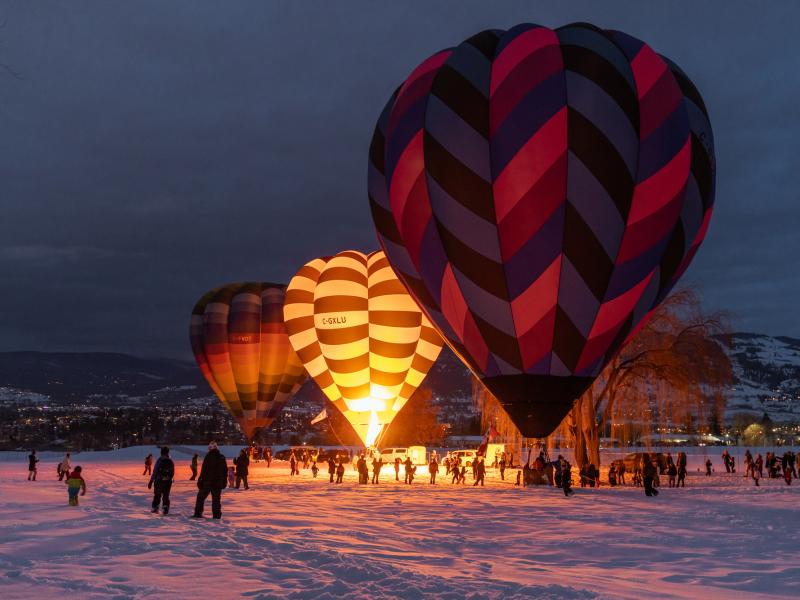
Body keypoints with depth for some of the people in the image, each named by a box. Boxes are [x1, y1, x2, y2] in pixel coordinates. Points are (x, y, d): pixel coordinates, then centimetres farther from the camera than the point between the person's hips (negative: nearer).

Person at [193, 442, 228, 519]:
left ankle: (198, 513, 3)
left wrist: (200, 480, -6)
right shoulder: (222, 458, 7)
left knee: (201, 496, 7)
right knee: (216, 498, 8)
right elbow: (225, 470, 12)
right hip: (218, 482, 4)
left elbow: (204, 470, -11)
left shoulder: (208, 456, -10)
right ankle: (217, 514, 2)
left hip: (208, 481, -4)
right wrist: (224, 481, 19)